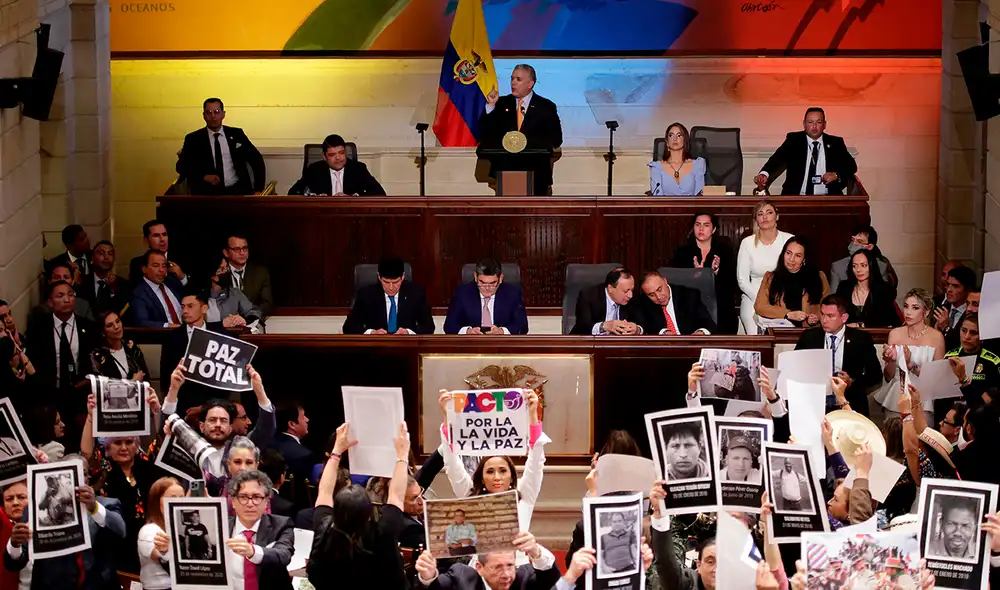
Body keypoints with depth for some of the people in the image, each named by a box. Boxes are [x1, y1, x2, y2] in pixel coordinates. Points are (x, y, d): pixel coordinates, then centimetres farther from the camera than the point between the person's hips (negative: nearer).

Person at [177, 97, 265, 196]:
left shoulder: (236, 134, 11)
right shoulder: (193, 139, 8)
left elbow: (257, 160, 13)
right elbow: (181, 166, 3)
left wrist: (258, 190, 2)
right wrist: (204, 176, -14)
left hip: (237, 189, 1)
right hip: (207, 192, -1)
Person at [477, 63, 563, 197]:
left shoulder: (546, 107, 8)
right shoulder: (502, 103, 14)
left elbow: (556, 139, 1)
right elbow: (485, 134, 7)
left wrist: (527, 142, -12)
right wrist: (490, 106, -4)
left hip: (536, 170, -1)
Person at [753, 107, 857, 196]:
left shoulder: (835, 143, 11)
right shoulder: (794, 140, 6)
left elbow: (851, 166, 11)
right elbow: (778, 158, -10)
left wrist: (836, 175, -11)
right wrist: (764, 174, -30)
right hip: (796, 199, -1)